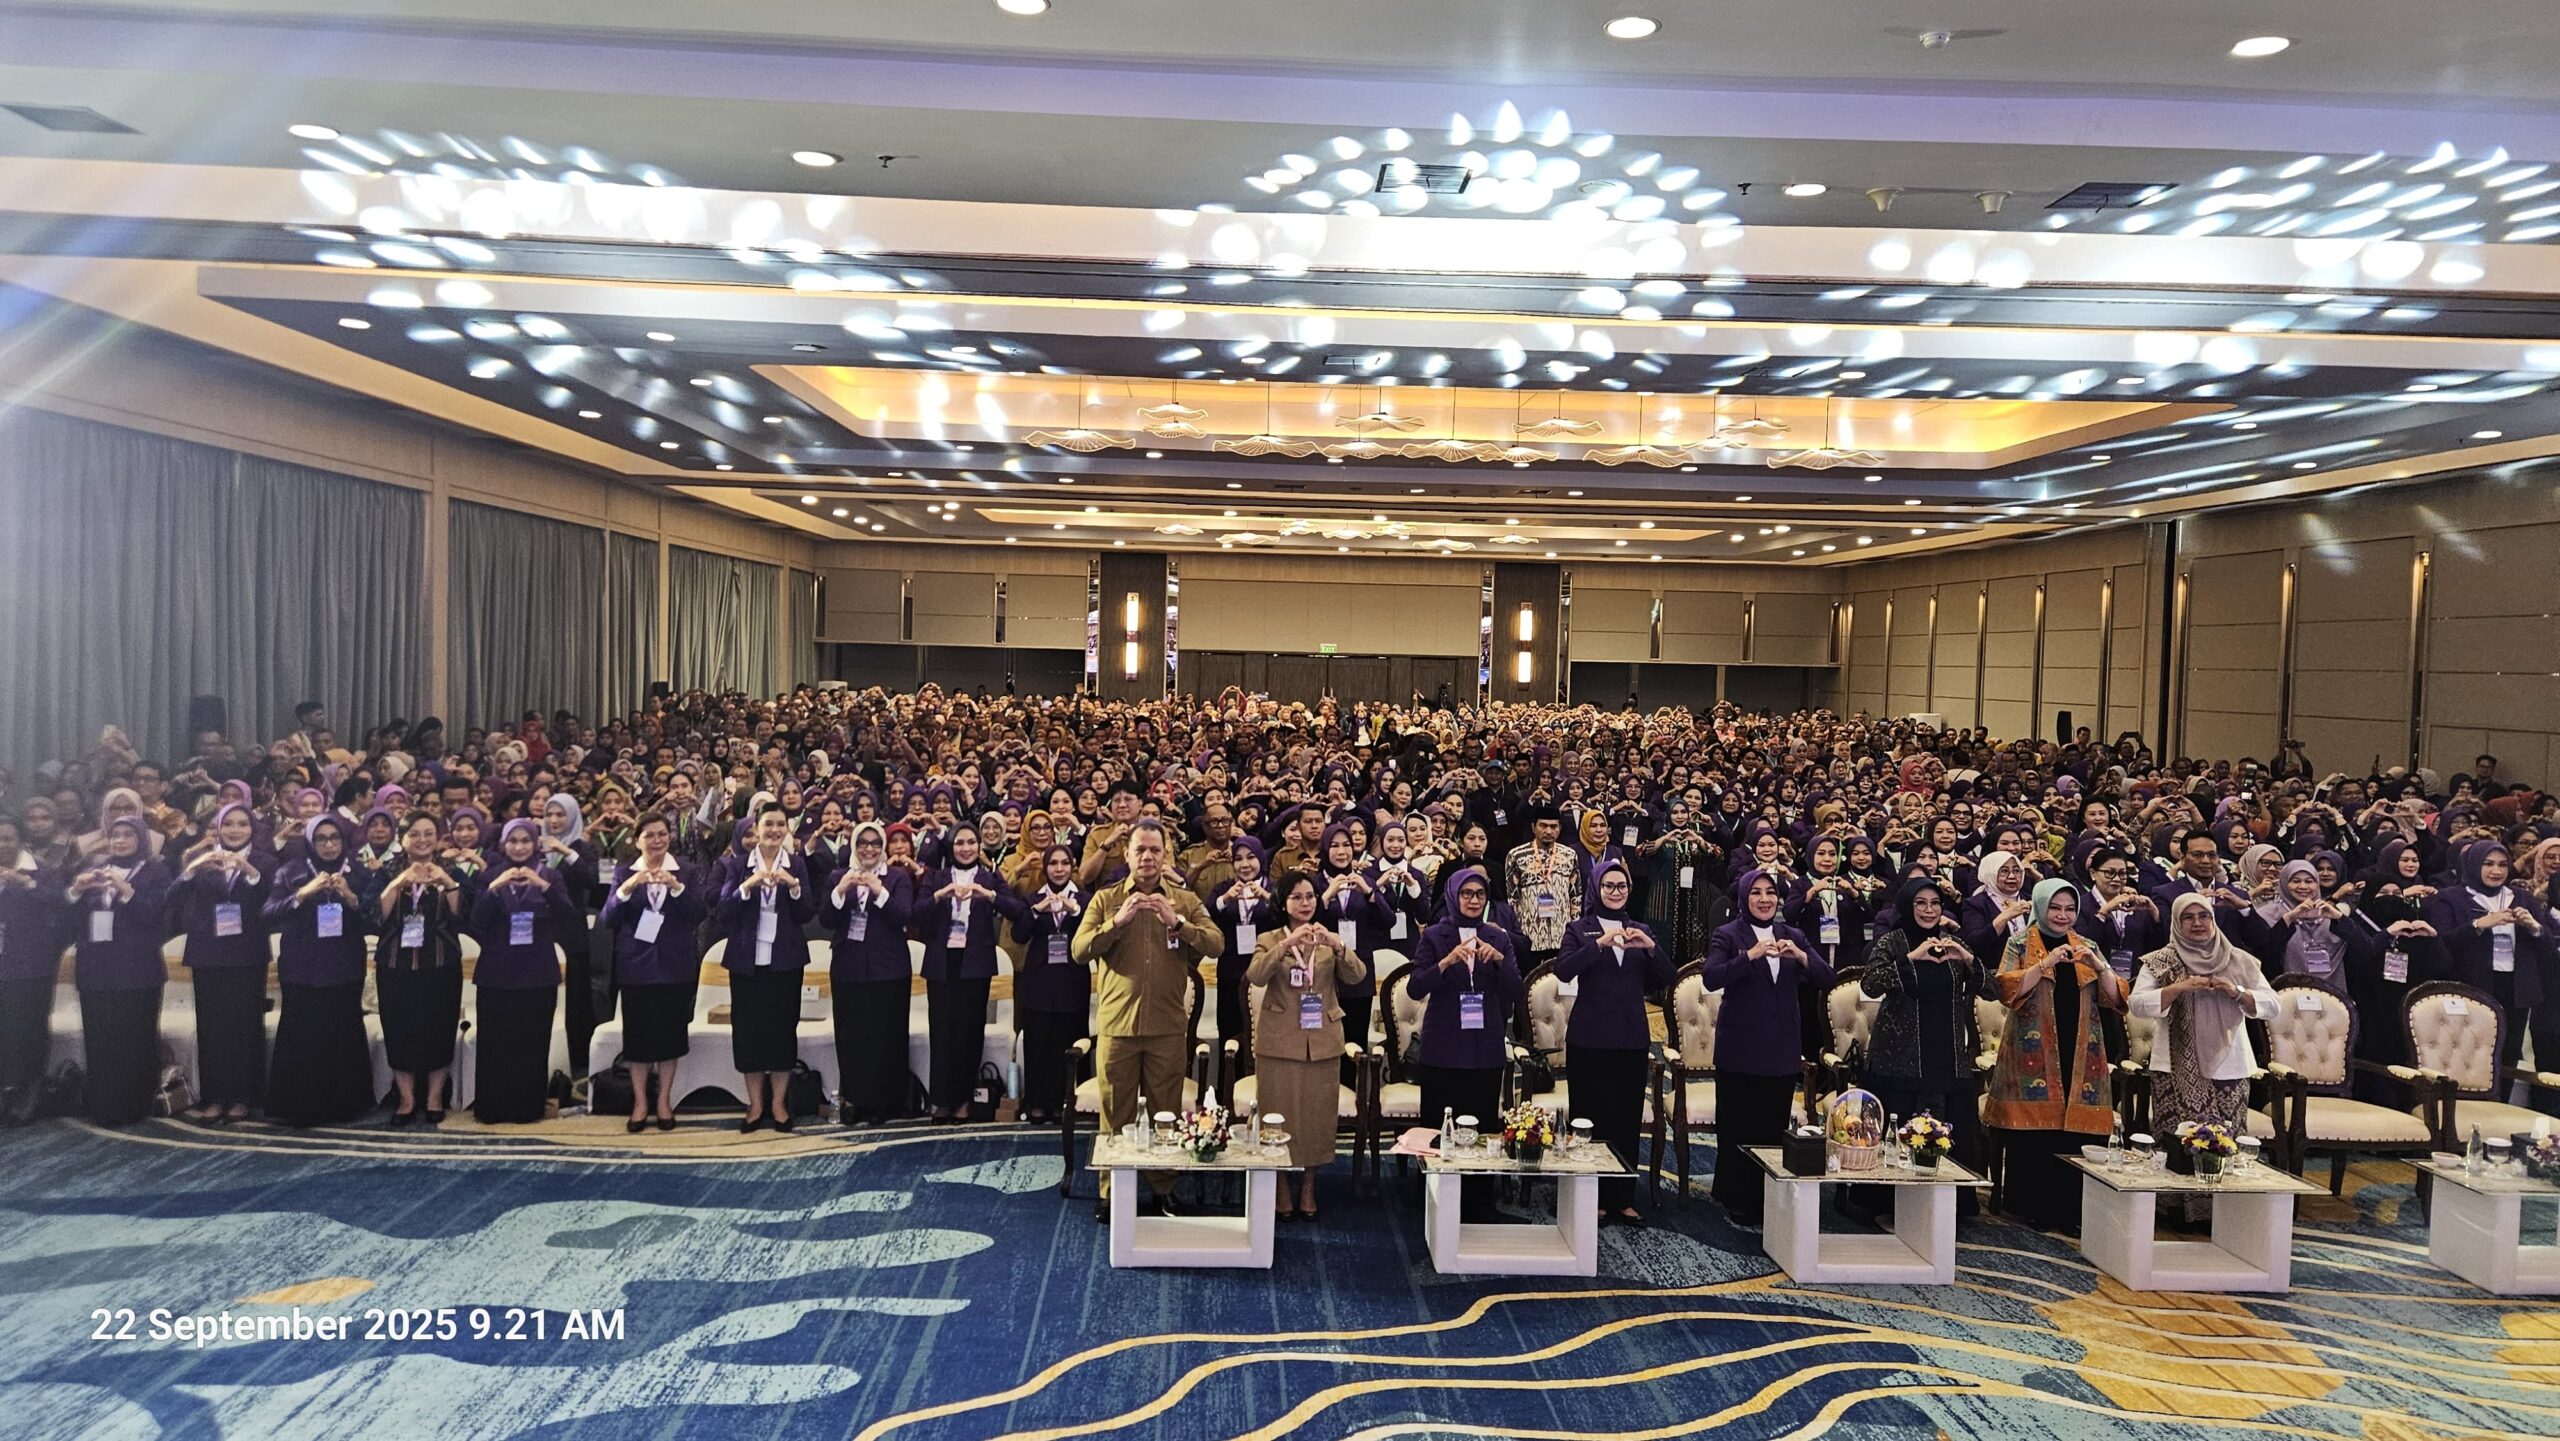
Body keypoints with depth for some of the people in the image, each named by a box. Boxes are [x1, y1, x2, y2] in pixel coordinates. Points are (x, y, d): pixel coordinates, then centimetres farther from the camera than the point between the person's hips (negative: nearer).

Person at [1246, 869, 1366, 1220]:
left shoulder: (1330, 940, 10)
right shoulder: (1270, 940, 3)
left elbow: (1357, 974, -9)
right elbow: (1256, 976, -18)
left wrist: (1337, 945, -27)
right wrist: (1288, 944, -30)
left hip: (1322, 1042, 2)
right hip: (1280, 1042, -2)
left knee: (1317, 1113, 6)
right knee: (1279, 1115, 0)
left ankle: (1308, 1187, 19)